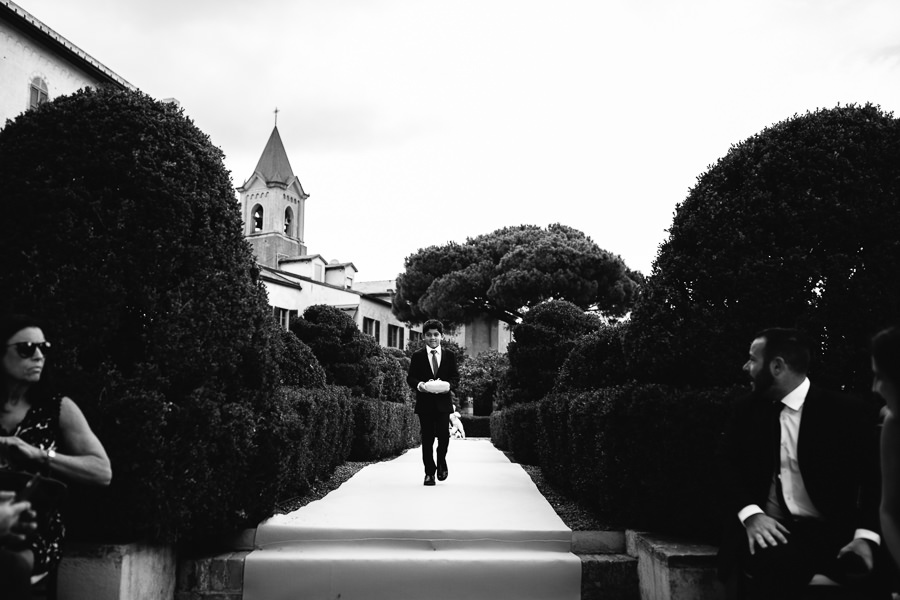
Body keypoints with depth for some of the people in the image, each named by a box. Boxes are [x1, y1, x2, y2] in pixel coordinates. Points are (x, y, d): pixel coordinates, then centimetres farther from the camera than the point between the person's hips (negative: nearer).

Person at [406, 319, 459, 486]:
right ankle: (429, 472, 12)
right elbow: (410, 378, 4)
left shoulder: (450, 355, 8)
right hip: (424, 402, 0)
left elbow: (455, 376, 8)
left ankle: (441, 462, 21)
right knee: (427, 438, 2)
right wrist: (419, 385, -16)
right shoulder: (417, 356, 5)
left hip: (443, 401, 0)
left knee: (443, 434, -8)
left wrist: (449, 385, -12)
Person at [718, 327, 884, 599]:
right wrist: (751, 514, -14)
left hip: (829, 531, 0)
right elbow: (728, 467, 5)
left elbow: (875, 476, -2)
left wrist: (866, 536, -18)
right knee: (770, 562, -34)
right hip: (769, 528, 1)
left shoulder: (848, 412, 2)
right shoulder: (747, 410, 10)